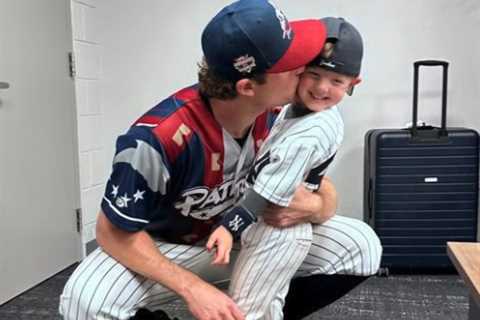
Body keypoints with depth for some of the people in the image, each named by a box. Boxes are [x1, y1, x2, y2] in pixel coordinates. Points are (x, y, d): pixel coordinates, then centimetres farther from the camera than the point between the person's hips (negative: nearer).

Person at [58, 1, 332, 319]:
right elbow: (115, 233, -23)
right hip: (165, 247, -4)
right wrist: (193, 288, -33)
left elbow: (325, 196, -6)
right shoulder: (160, 137, -35)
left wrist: (313, 204, -31)